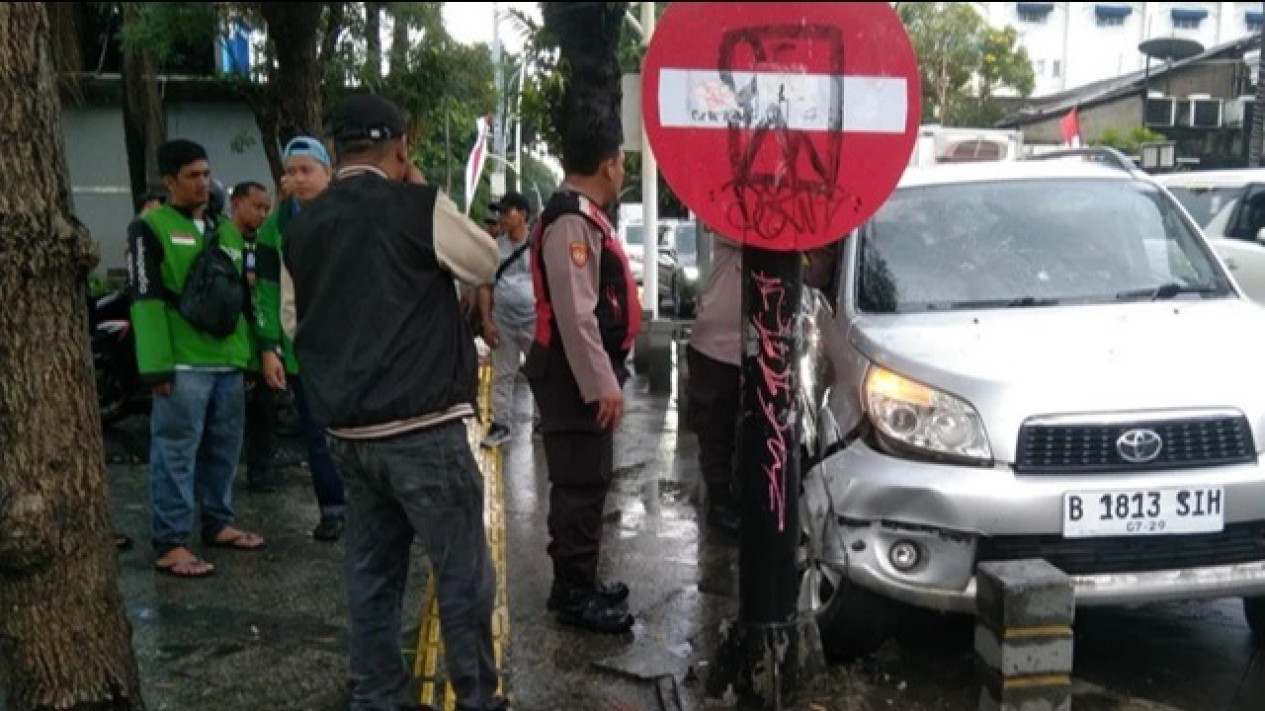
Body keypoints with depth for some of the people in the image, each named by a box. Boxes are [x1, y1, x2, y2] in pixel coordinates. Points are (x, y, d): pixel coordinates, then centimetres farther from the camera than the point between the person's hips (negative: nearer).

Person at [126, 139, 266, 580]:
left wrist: (248, 351, 17)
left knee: (224, 450, 13)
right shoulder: (151, 228, -2)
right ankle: (170, 545, 1)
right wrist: (156, 364, -17)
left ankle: (218, 524, 26)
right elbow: (145, 300, -10)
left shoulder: (227, 232, 19)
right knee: (175, 454, -4)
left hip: (228, 361, 7)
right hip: (183, 364, -7)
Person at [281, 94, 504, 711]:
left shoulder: (302, 226, 7)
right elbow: (485, 263, 5)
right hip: (423, 427, -6)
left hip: (347, 428, 7)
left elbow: (293, 322, 16)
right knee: (462, 572, 4)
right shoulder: (417, 207, -10)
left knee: (370, 571, 15)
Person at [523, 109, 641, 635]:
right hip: (576, 375, -11)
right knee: (580, 483, -4)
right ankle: (574, 595, 7)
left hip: (587, 372, 11)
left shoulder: (584, 216, 15)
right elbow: (574, 313, -25)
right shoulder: (572, 222, -18)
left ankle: (579, 582, 29)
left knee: (586, 480, 17)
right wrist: (602, 383, -24)